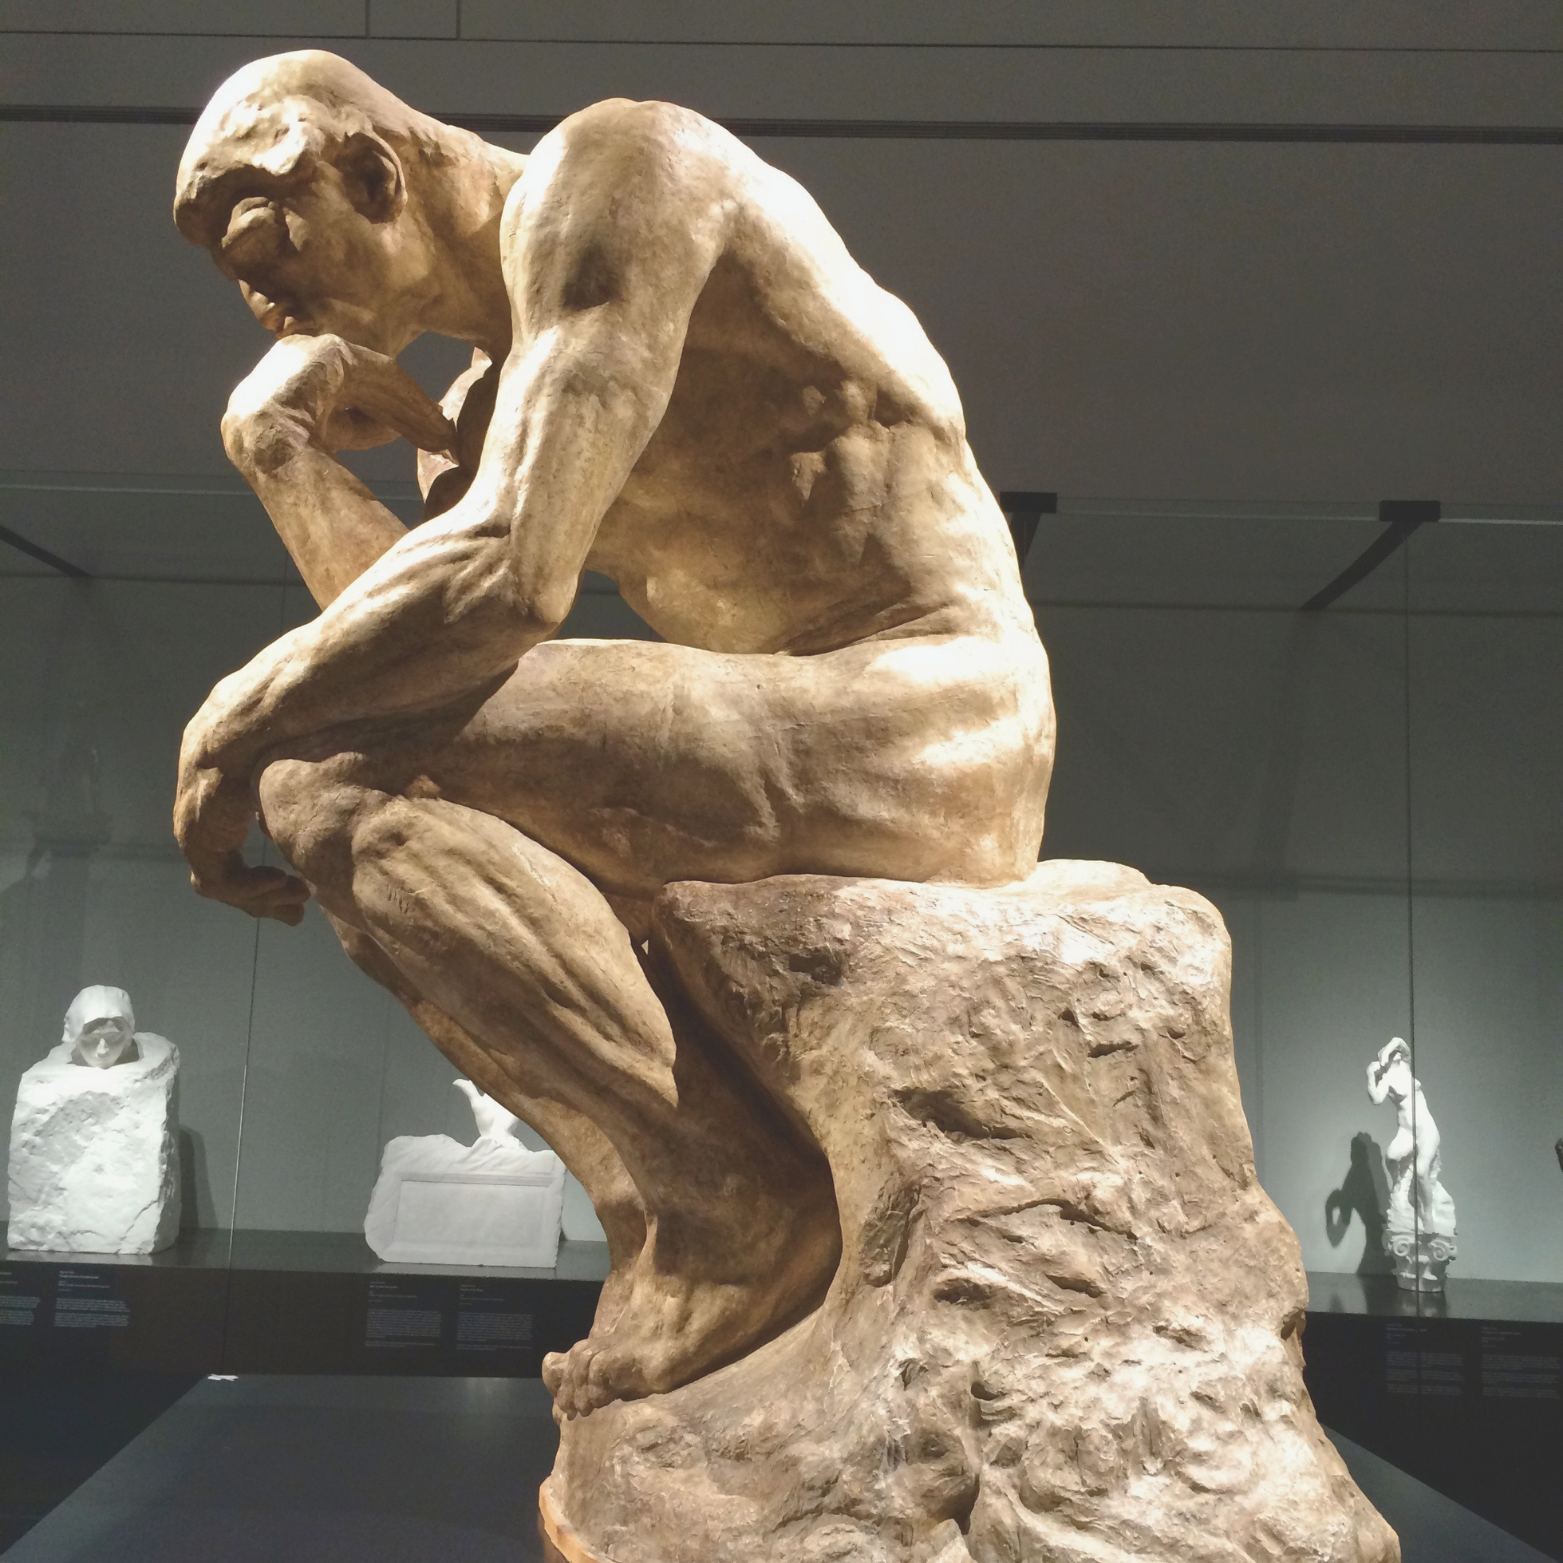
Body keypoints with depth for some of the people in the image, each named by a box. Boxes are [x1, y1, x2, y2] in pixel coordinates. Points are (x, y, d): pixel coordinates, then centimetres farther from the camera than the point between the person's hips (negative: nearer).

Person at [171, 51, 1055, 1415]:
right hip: (806, 765, 10)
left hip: (925, 725, -10)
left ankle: (727, 1207, -13)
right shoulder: (503, 378, 21)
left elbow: (504, 580, -20)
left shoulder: (603, 176, -7)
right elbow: (409, 622, 12)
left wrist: (232, 728, -9)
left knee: (340, 784, -18)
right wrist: (278, 443, 4)